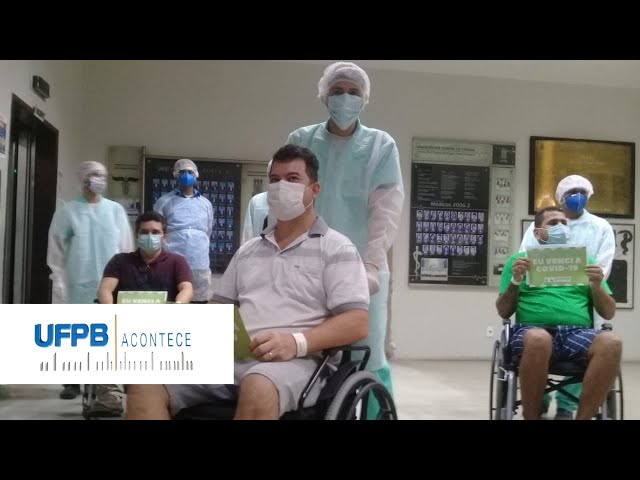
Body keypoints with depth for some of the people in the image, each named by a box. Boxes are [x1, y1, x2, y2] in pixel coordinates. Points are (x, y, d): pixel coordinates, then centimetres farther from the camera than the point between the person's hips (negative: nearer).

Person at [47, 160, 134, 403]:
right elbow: (57, 247, 2)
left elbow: (126, 247, 9)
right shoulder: (67, 211, 2)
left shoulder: (116, 210, 7)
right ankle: (72, 383, 11)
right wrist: (58, 279, -3)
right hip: (78, 283, -1)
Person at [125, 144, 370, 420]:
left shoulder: (336, 248, 7)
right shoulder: (248, 250, 25)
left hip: (294, 361, -5)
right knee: (146, 382, -18)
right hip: (229, 356, 5)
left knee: (258, 390, -41)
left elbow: (357, 322, -5)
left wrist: (296, 343, -21)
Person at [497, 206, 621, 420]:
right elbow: (503, 312, 12)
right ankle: (531, 417, -21)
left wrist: (596, 285, 1)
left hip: (578, 333, 2)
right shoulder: (520, 259, 18)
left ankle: (582, 418, -22)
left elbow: (609, 313, 19)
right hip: (533, 329, -2)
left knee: (611, 342, -32)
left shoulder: (583, 260, 24)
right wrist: (515, 280, -4)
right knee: (538, 339, -40)